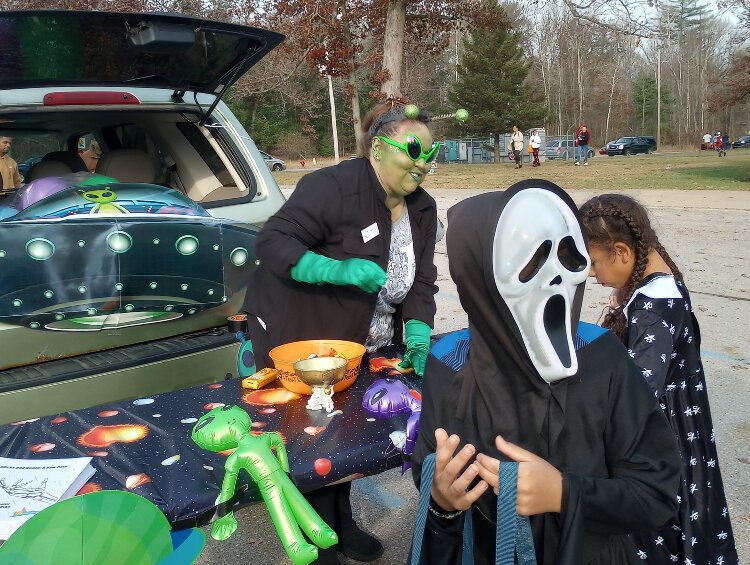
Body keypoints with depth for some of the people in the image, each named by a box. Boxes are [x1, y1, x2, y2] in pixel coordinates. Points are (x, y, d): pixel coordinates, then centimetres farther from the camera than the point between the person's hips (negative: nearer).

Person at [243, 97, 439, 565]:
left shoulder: (422, 209, 2)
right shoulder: (333, 187, -23)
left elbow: (421, 283, 3)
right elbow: (272, 242, -25)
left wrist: (418, 336, -14)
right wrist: (340, 270, -36)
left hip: (360, 347, 7)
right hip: (297, 341, -7)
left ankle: (341, 522, 40)